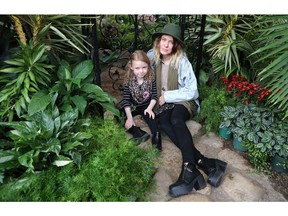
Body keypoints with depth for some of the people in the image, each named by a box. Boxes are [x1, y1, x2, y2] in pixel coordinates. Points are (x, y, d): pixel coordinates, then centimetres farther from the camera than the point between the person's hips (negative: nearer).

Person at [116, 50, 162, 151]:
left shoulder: (151, 78, -14)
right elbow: (126, 100, -15)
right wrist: (129, 117, -20)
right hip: (132, 106, 2)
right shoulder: (128, 81, -15)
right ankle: (137, 133, -29)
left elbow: (154, 96, -7)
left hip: (146, 105, -1)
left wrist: (149, 108, -22)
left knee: (149, 116, -30)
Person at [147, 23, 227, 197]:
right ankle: (204, 163, -34)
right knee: (164, 124, -31)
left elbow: (191, 91, -14)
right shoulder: (152, 56, -1)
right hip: (164, 103, 3)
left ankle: (189, 170, -35)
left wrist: (167, 96, -15)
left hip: (184, 101, -3)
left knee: (176, 121, -36)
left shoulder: (182, 61, -14)